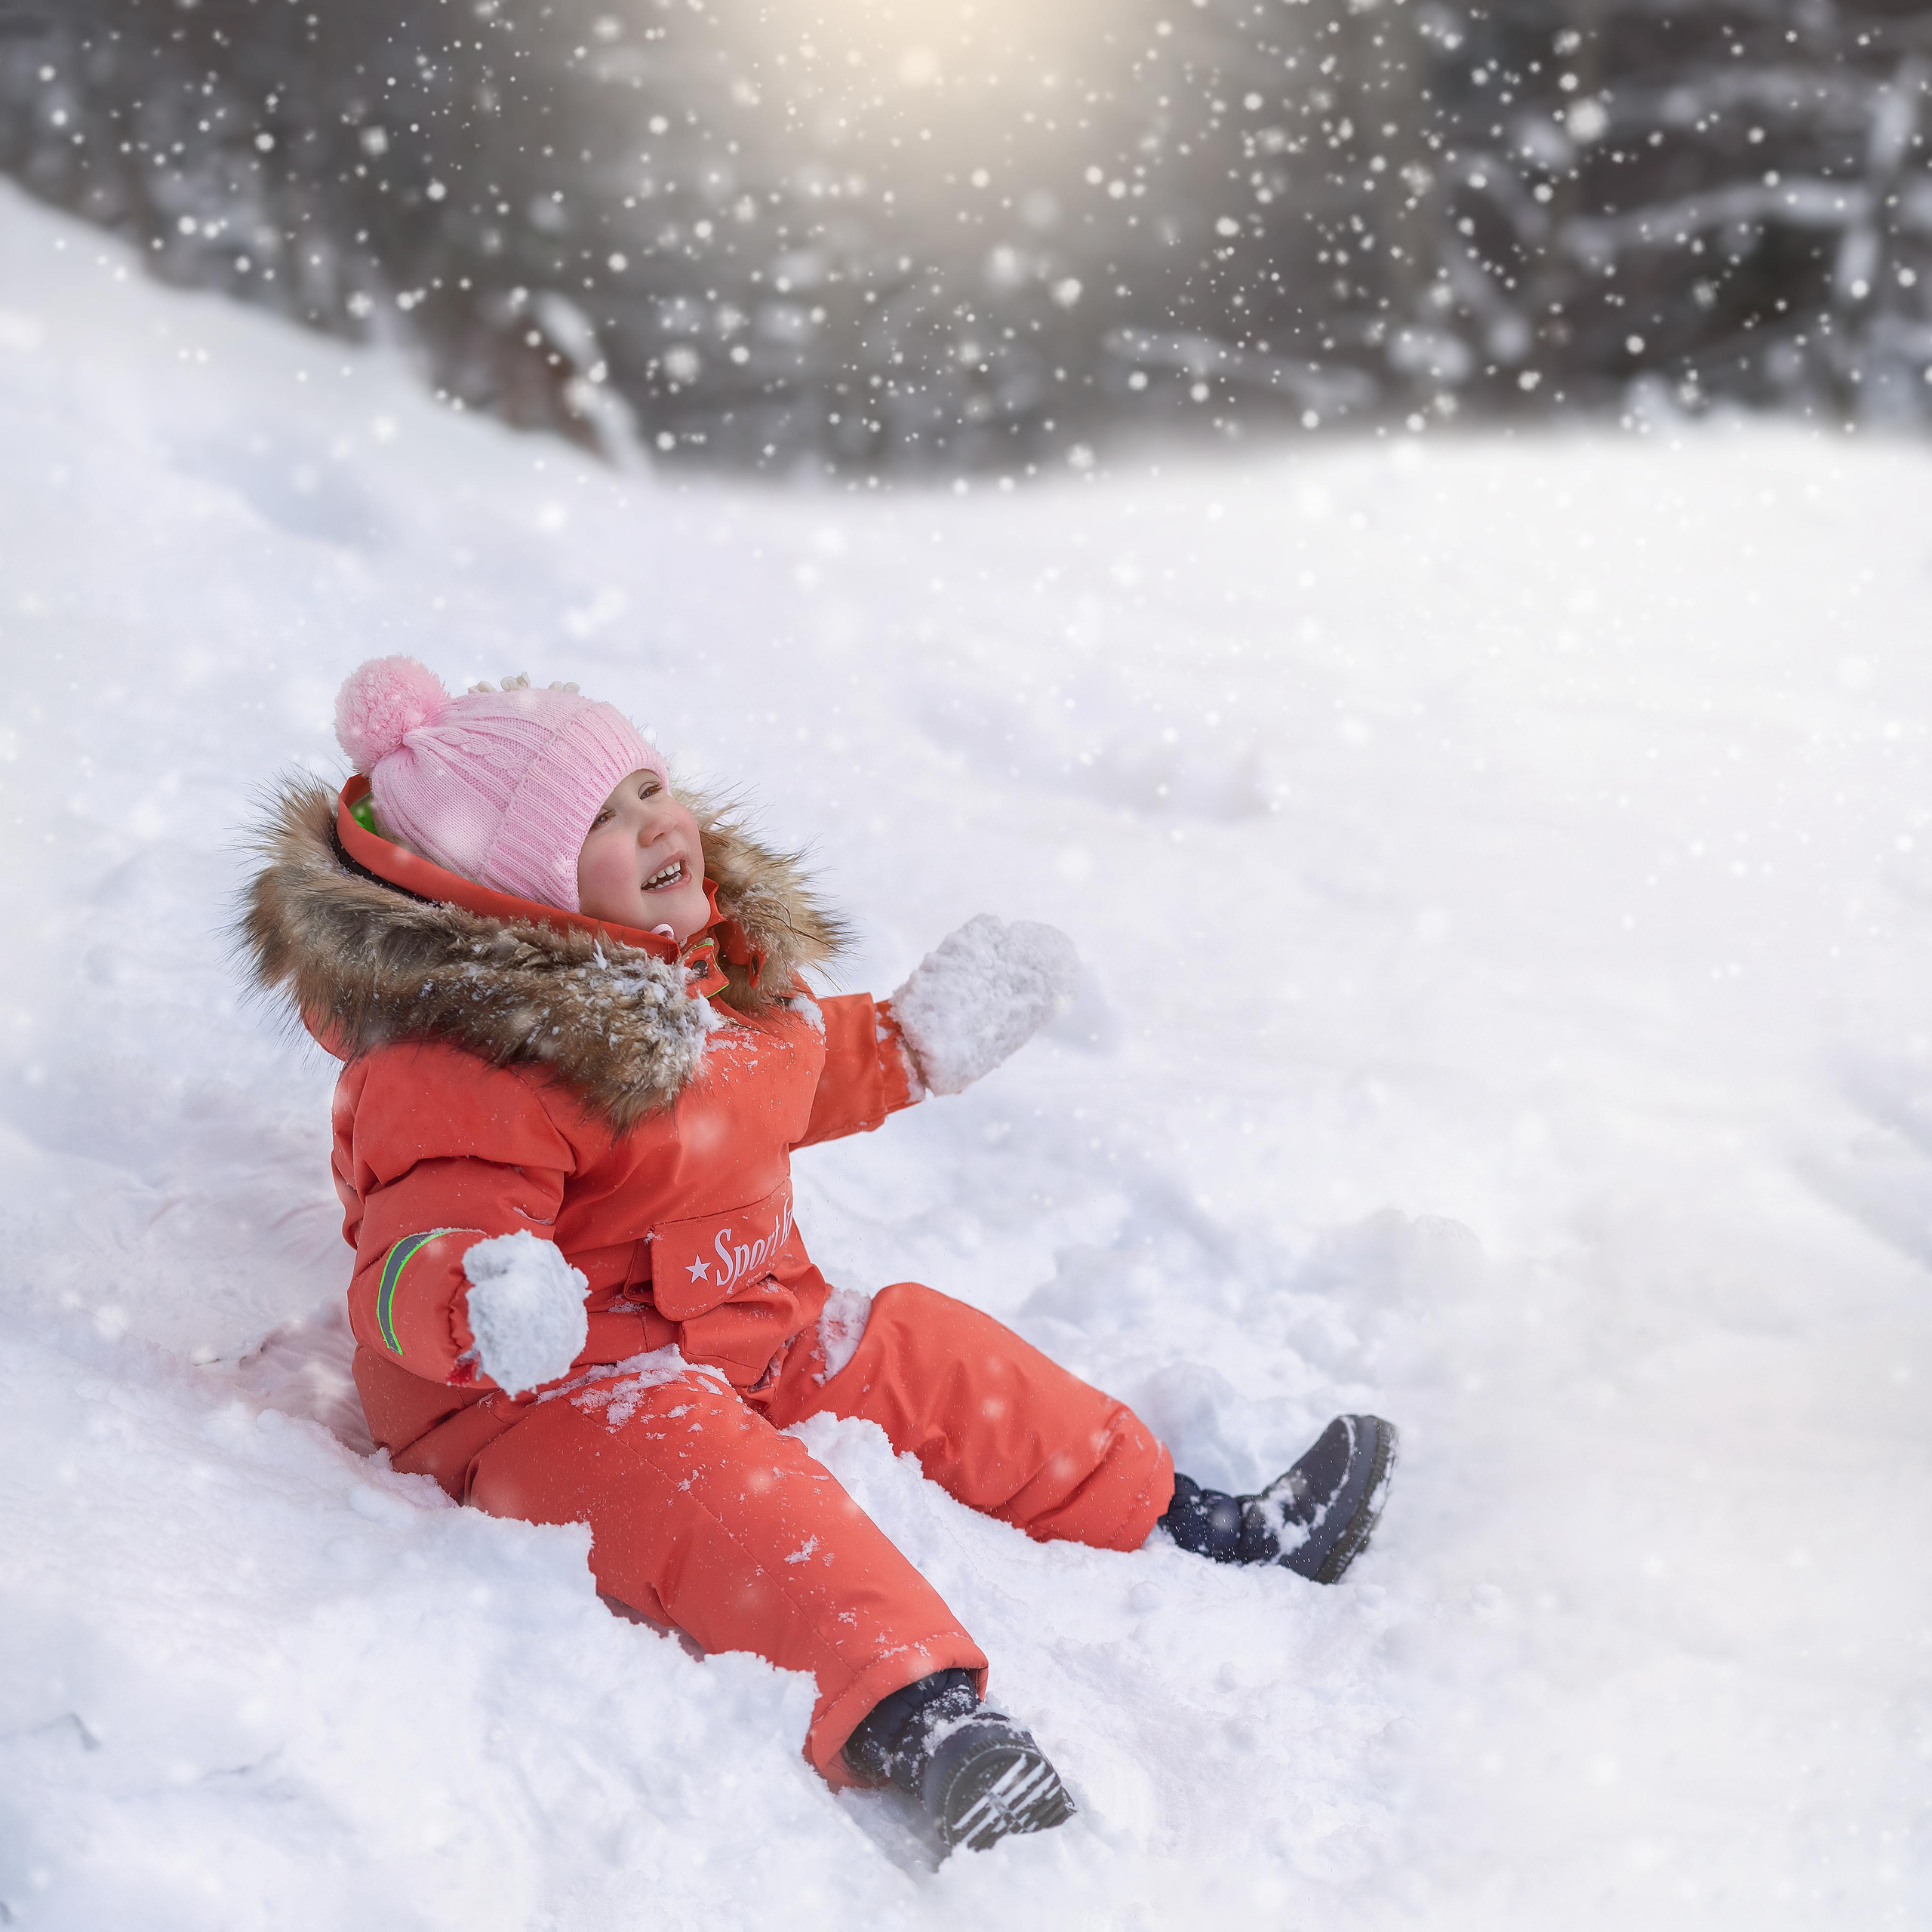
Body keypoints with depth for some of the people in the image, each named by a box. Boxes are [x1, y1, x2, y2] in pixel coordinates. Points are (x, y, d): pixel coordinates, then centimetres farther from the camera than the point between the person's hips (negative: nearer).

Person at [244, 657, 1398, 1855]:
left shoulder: (712, 956, 8)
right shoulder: (473, 1064, -24)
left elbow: (795, 1081, 28)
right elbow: (420, 1253, -32)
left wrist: (922, 1042, 29)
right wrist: (481, 1304, -55)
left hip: (755, 1329, 10)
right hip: (545, 1392, -10)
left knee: (924, 1356, 6)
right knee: (713, 1485, -36)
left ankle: (1192, 1531, 17)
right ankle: (908, 1717, -57)